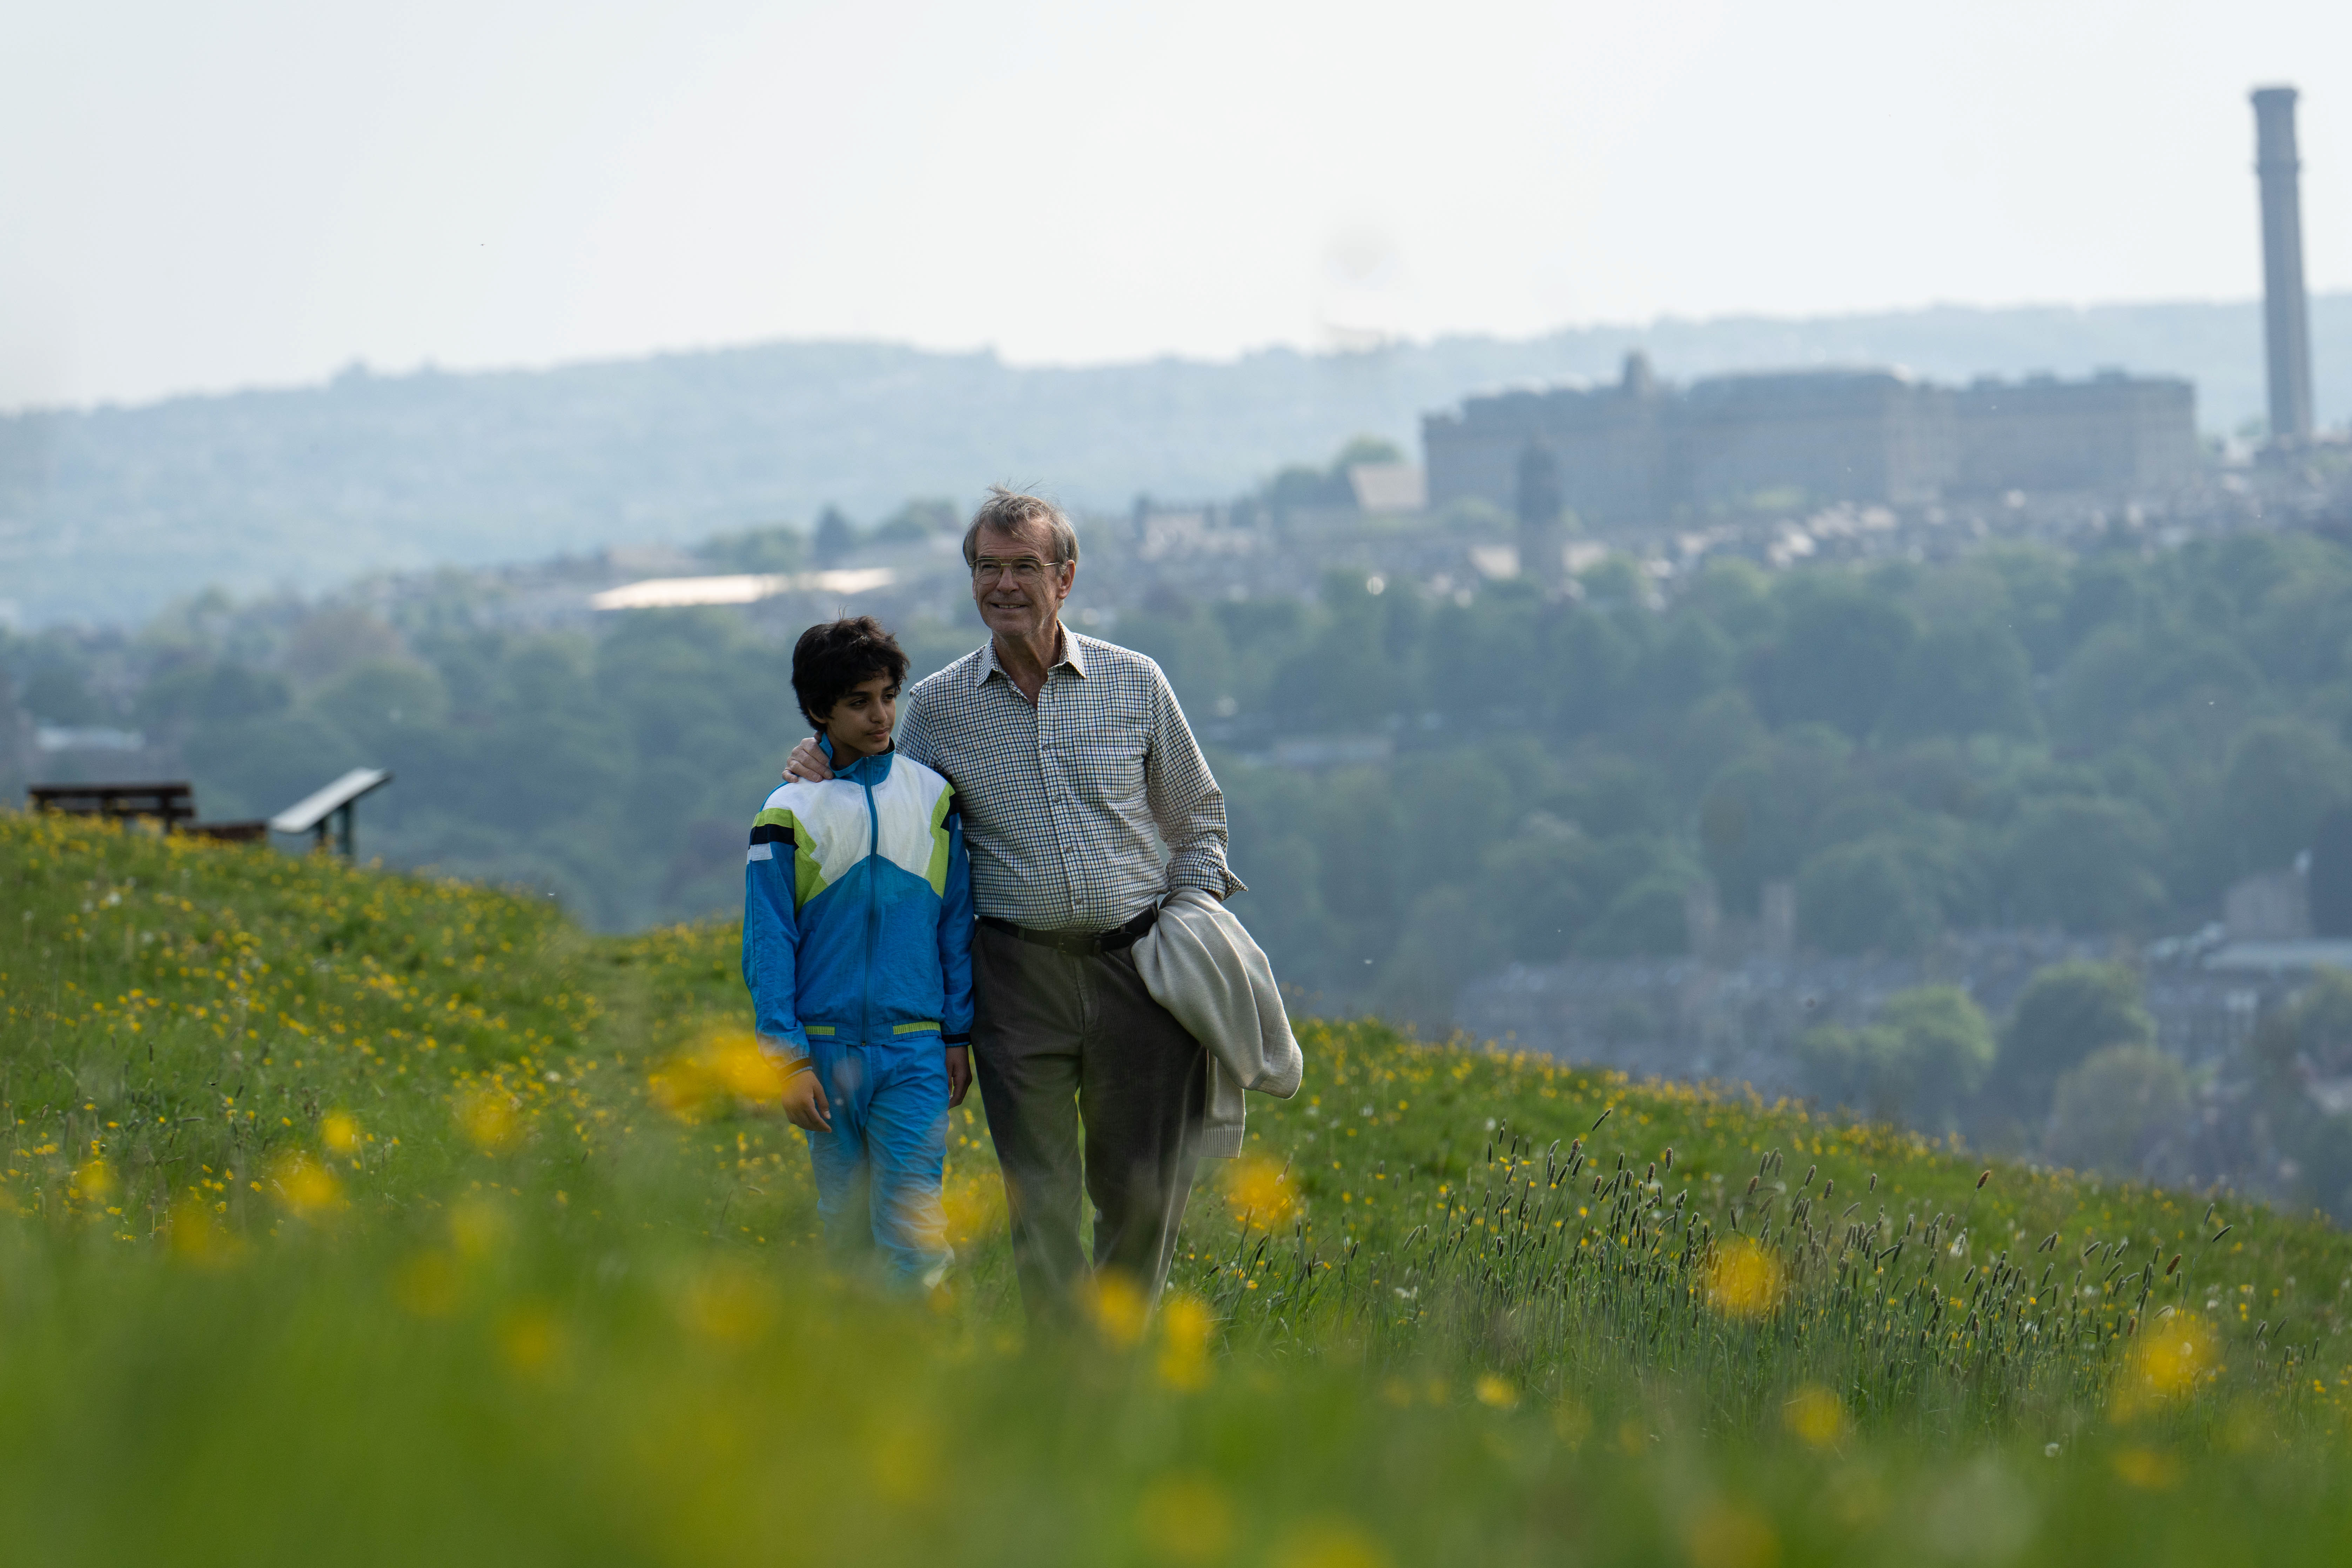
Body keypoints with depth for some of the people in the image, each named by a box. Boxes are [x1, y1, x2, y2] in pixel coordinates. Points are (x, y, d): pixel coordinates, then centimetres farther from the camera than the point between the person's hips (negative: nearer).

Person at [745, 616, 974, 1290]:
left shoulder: (933, 798, 5)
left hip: (914, 1053, 0)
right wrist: (787, 1058, -7)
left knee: (911, 1227, -8)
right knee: (845, 1224, 7)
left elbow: (956, 925, 10)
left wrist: (959, 1037, 8)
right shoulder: (789, 813, -1)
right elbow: (769, 946, -1)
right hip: (827, 1050, 0)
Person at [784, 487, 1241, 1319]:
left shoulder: (1134, 682, 5)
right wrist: (824, 766, 0)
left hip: (1138, 962, 0)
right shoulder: (939, 705, 4)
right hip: (1021, 971, 0)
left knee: (1145, 1190, 3)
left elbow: (1196, 813, 15)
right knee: (1041, 1198, -2)